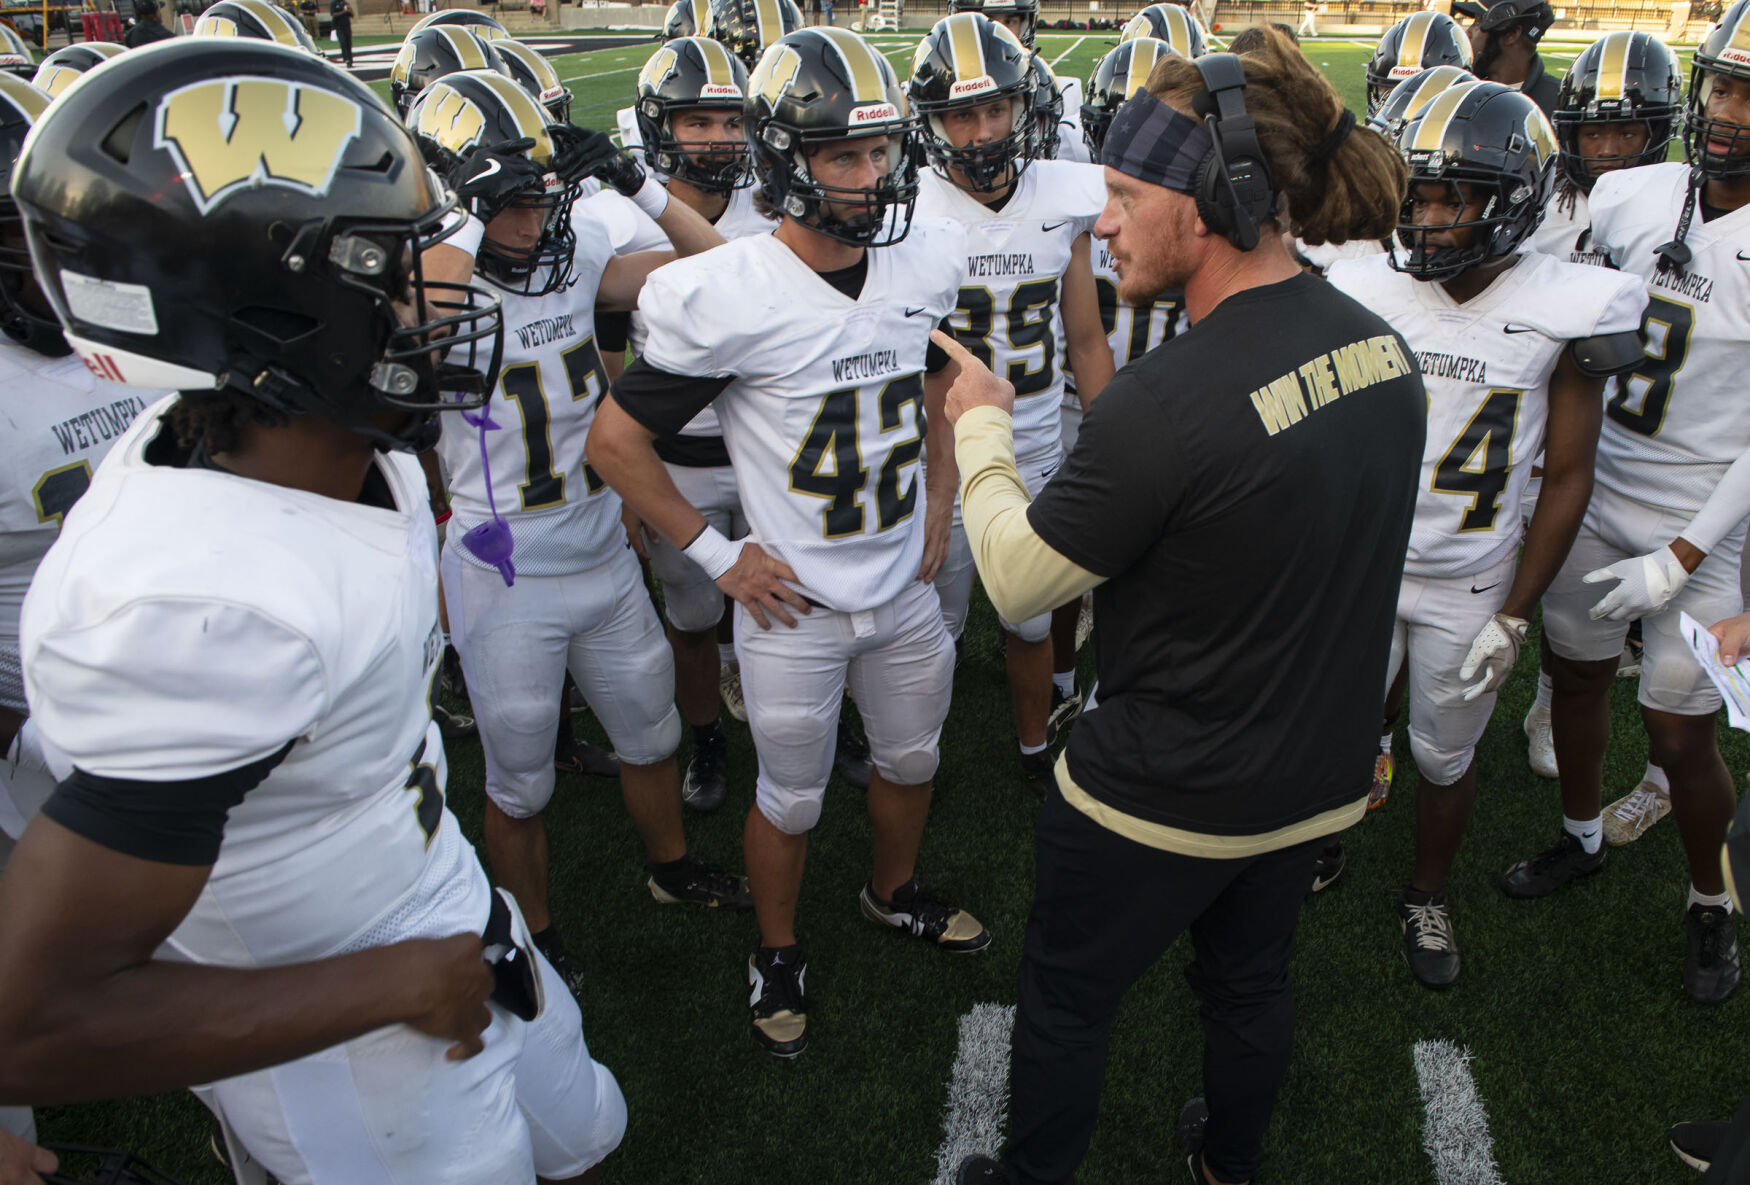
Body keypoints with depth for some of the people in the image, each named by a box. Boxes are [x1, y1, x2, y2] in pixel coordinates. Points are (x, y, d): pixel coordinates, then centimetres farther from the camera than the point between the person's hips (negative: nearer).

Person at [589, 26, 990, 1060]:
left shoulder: (927, 259, -5)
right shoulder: (729, 297, -23)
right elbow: (618, 440, -14)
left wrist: (939, 508, 9)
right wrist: (718, 556, -12)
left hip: (905, 584, 5)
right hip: (794, 605, -5)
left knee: (913, 757, 24)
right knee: (792, 799, 13)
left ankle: (896, 893, 53)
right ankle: (778, 954, 41)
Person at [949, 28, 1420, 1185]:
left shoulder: (1170, 400, -31)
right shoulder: (1383, 348, -6)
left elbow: (1018, 579, -18)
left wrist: (982, 426, -4)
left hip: (1166, 795, -7)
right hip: (1321, 774, 7)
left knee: (1068, 999, 18)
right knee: (1252, 979, 29)